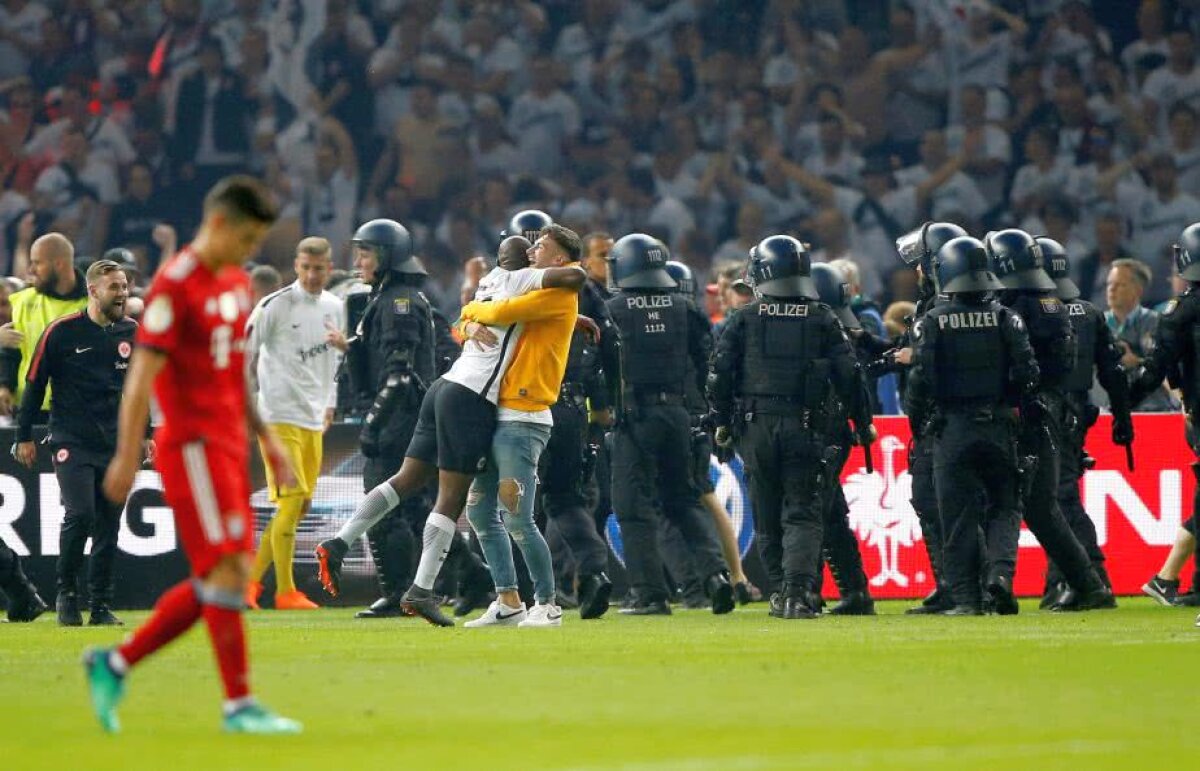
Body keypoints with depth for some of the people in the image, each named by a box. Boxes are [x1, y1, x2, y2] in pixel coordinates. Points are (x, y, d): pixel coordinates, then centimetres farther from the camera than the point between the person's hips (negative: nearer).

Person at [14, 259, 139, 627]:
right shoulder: (62, 332, -6)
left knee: (109, 525, 3)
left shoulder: (132, 332, 7)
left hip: (116, 445, 4)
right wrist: (23, 437, 2)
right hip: (71, 441, -4)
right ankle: (66, 593, 0)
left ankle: (101, 606, 11)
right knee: (80, 514, -18)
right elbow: (34, 384, 1)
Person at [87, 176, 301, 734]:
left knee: (217, 582, 7)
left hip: (229, 446, 9)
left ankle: (115, 663, 17)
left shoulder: (237, 284, 15)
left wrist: (265, 437, 22)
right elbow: (142, 374, -15)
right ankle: (238, 704, -5)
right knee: (227, 570, -10)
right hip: (192, 446, -9)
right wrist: (127, 456, -19)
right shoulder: (176, 285, -12)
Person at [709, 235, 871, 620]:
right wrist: (863, 424, 14)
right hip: (804, 428, -1)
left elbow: (721, 372, 1)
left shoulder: (745, 320, 2)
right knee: (803, 515, -1)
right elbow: (848, 376, 4)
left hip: (756, 428, 1)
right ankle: (798, 592, -17)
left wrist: (722, 421, 13)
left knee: (767, 516, 12)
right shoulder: (822, 319, 3)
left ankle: (779, 591, 15)